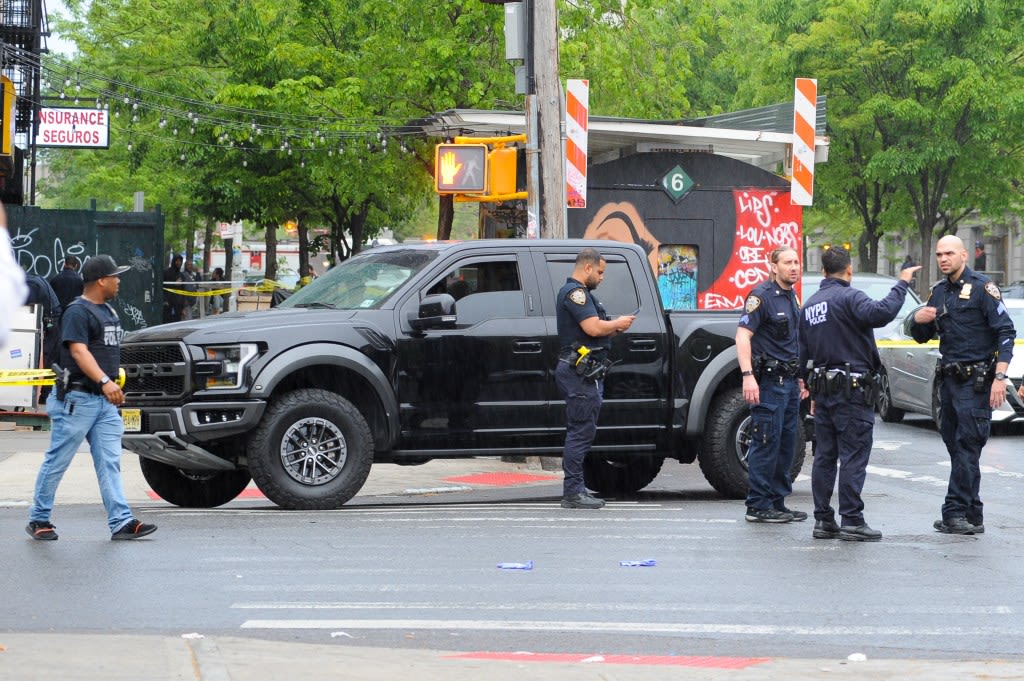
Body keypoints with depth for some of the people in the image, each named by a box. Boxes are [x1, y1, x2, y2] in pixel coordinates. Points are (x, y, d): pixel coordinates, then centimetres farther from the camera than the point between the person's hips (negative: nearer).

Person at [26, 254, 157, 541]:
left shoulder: (108, 311, 16)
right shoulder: (77, 312, -12)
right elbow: (79, 351, -24)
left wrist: (113, 387, 22)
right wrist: (104, 381, -36)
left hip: (105, 401, 8)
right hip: (77, 399, -8)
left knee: (110, 462, 2)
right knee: (57, 461, 1)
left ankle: (121, 522, -3)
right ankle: (39, 519, 10)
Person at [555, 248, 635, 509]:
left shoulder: (580, 292, 22)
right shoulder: (575, 292, -12)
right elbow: (593, 328, -22)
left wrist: (614, 327, 7)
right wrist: (617, 324, -6)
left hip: (585, 373, 11)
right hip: (580, 372, -11)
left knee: (579, 432, 12)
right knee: (581, 432, -10)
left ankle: (574, 490, 15)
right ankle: (573, 492, -10)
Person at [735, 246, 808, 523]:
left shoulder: (792, 298, 17)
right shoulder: (762, 295, -11)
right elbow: (742, 336, -19)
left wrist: (799, 378, 25)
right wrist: (747, 376, -29)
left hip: (789, 382, 9)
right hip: (769, 381, -9)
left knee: (786, 445, 11)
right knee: (766, 444, -7)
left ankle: (777, 503, 18)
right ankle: (758, 506, -2)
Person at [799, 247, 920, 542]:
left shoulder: (810, 304, 14)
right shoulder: (848, 297, -12)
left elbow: (803, 350, 20)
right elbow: (880, 313, -31)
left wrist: (807, 380, 28)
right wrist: (901, 285, -22)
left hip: (823, 387, 8)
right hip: (852, 390, -8)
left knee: (824, 456, 10)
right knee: (853, 457, -5)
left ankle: (823, 520, 12)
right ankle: (852, 521, -6)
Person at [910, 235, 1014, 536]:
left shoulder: (982, 287, -7)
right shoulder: (939, 292, 16)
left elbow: (1006, 331, -12)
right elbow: (922, 336, 23)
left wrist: (1000, 378, -20)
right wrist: (918, 320, -2)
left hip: (975, 381, -8)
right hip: (949, 379, 8)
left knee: (966, 447, -9)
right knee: (956, 446, 7)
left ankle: (955, 513, -10)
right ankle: (972, 516, 11)